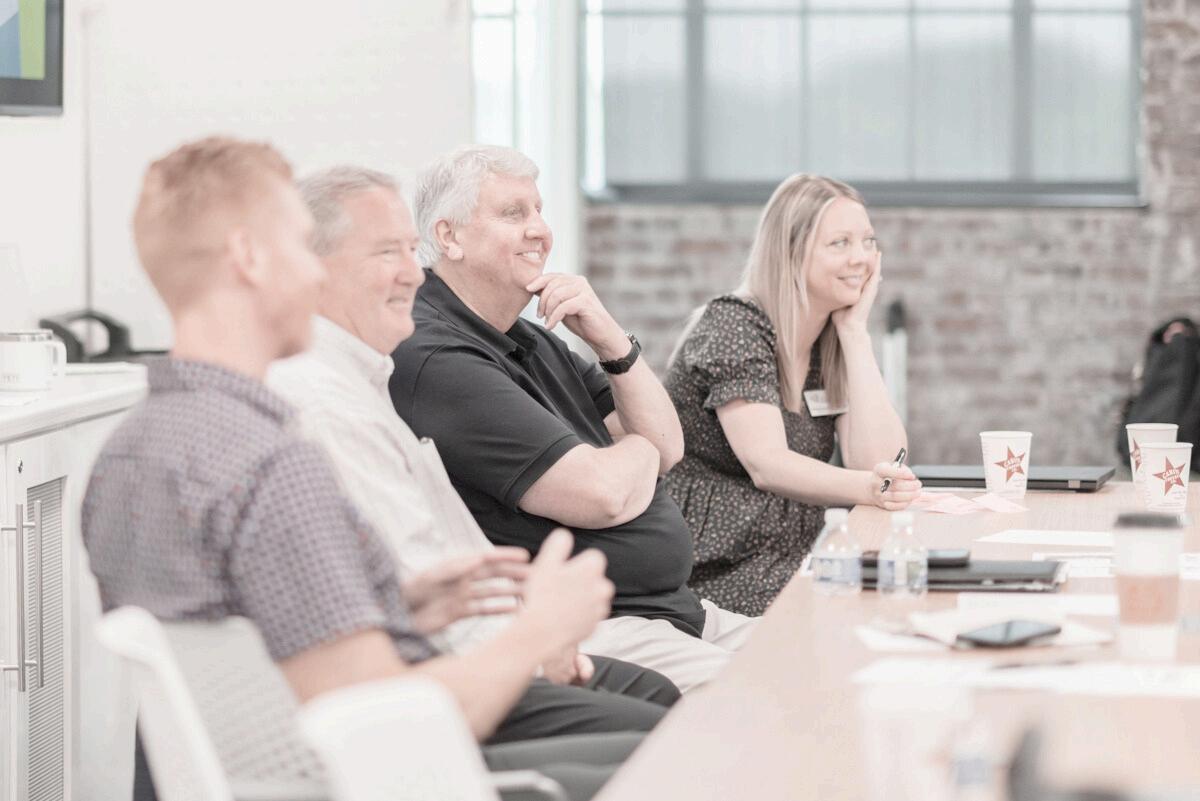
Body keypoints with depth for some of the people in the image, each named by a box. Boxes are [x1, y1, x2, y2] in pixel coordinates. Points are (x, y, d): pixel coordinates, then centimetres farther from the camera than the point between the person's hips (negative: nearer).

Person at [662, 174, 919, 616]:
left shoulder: (836, 348, 12)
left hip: (793, 555, 7)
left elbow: (879, 459, -4)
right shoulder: (733, 326, -10)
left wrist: (854, 330, -4)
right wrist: (868, 488, -40)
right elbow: (766, 465, -22)